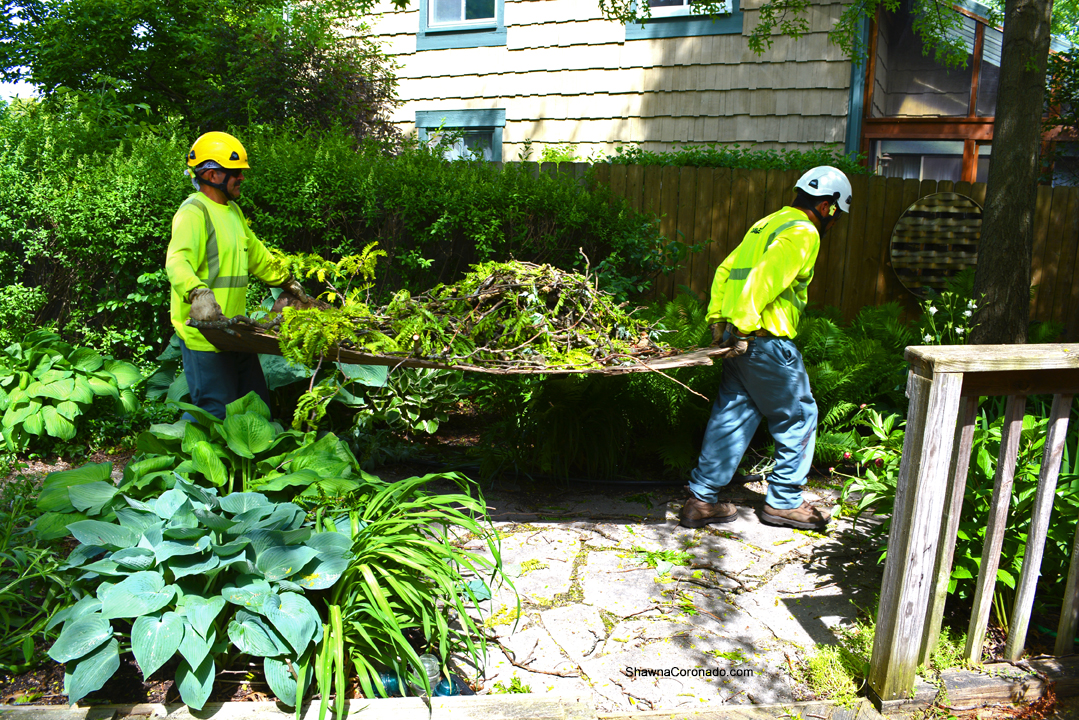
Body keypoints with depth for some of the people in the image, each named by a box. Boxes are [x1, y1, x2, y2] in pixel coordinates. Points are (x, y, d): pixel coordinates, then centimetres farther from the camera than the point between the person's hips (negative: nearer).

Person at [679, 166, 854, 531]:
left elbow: (726, 270, 18)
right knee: (798, 417, 7)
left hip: (741, 339, 9)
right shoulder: (802, 233, -8)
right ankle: (784, 502, 17)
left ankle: (701, 500, 14)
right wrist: (744, 327, -22)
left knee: (731, 416, 11)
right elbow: (764, 278, -22)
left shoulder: (768, 224, 20)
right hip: (767, 341, -9)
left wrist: (718, 318, 15)